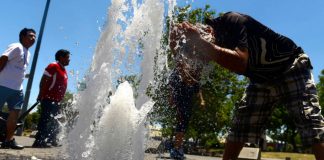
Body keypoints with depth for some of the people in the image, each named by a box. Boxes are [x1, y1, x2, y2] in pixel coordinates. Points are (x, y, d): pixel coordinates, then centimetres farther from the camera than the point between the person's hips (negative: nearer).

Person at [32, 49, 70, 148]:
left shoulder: (64, 70, 17)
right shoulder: (53, 66, -9)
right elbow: (43, 81, -14)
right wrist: (41, 95, -18)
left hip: (56, 101, 10)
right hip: (48, 100, -9)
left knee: (55, 122, 14)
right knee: (45, 120, -8)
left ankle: (52, 140, 23)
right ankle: (39, 141, -3)